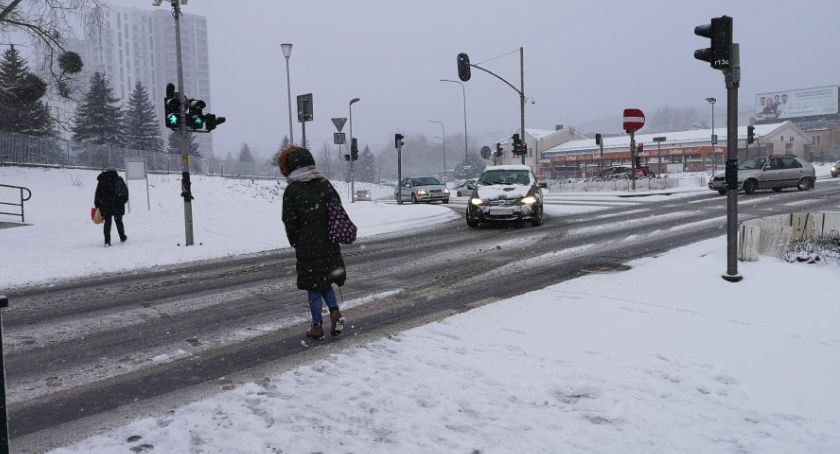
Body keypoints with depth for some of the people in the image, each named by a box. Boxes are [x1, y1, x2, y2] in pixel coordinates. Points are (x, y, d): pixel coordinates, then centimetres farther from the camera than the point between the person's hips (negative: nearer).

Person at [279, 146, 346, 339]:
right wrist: (332, 236, 11)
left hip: (307, 247, -4)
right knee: (325, 281, 20)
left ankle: (317, 326, 13)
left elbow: (290, 222, -8)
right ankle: (335, 312, 1)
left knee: (313, 286, 7)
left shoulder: (292, 191, -11)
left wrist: (295, 243, 8)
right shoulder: (324, 183, 2)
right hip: (329, 244, 4)